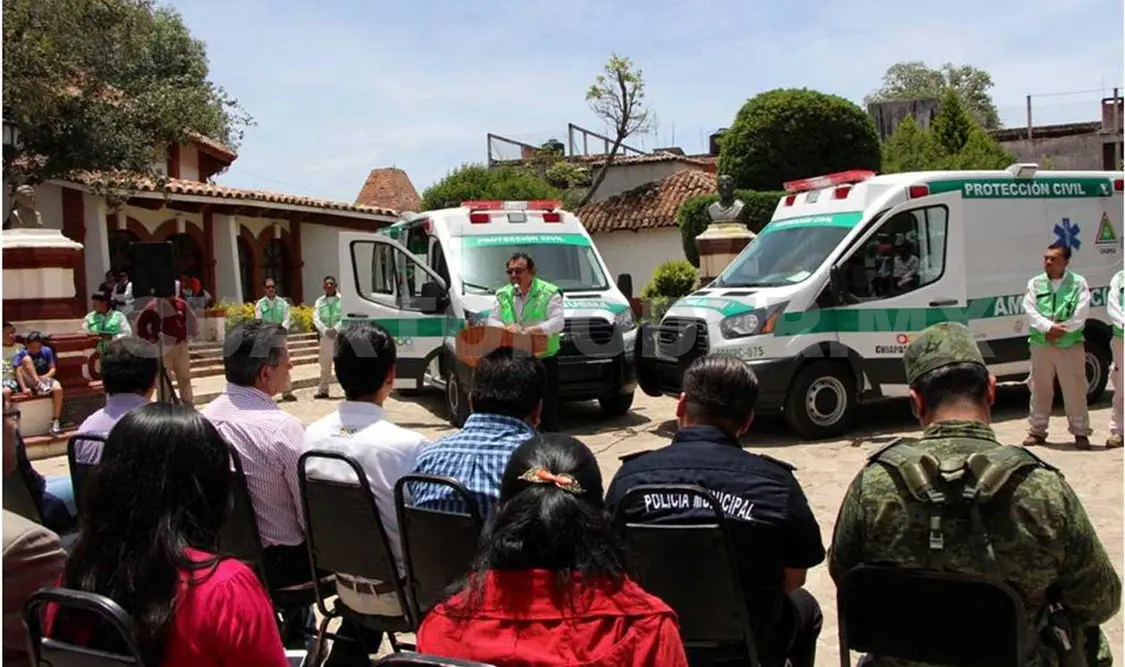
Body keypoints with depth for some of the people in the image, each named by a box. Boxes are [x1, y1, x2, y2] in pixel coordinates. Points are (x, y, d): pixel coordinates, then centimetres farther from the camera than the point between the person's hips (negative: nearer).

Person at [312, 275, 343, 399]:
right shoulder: (319, 301, 12)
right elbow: (316, 318, 3)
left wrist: (336, 329, -19)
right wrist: (325, 330, -13)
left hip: (340, 334, -3)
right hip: (325, 336, 3)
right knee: (325, 363, 7)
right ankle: (323, 390, 13)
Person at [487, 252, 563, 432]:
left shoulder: (549, 293, -3)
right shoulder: (504, 295, 11)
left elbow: (558, 322, -13)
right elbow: (492, 320, 8)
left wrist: (531, 329, -26)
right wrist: (506, 327, -15)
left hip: (544, 359, -4)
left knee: (547, 410, -1)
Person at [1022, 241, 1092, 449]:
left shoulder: (1078, 283, 1)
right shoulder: (1035, 283, 7)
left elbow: (1081, 314, -8)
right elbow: (1030, 311, -4)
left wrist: (1062, 329, -17)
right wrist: (1049, 327, -18)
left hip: (1071, 346, -2)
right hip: (1041, 346, 2)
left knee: (1075, 390, 1)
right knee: (1040, 389, 8)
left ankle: (1080, 432, 13)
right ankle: (1037, 430, 18)